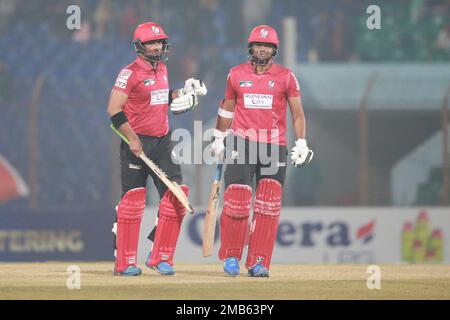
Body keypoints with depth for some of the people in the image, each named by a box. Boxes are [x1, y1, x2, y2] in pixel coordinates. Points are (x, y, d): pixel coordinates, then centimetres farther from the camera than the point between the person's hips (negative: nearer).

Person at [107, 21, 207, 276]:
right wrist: (132, 139, -19)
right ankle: (125, 262, 4)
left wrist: (183, 94, 12)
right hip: (138, 142, -7)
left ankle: (160, 258, 9)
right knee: (133, 200, -4)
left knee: (176, 196, 0)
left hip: (163, 141, 7)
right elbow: (114, 110, -16)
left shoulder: (162, 68, 13)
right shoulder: (130, 73, -11)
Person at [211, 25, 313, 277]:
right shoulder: (236, 75, 7)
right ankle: (231, 256, 7)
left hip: (274, 147, 0)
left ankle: (258, 262, 1)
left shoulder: (285, 77, 3)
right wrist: (219, 138, 17)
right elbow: (227, 108, 18)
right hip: (241, 143, 0)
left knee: (268, 205, -3)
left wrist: (301, 143, -4)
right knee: (237, 200, -8)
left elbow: (298, 112, 5)